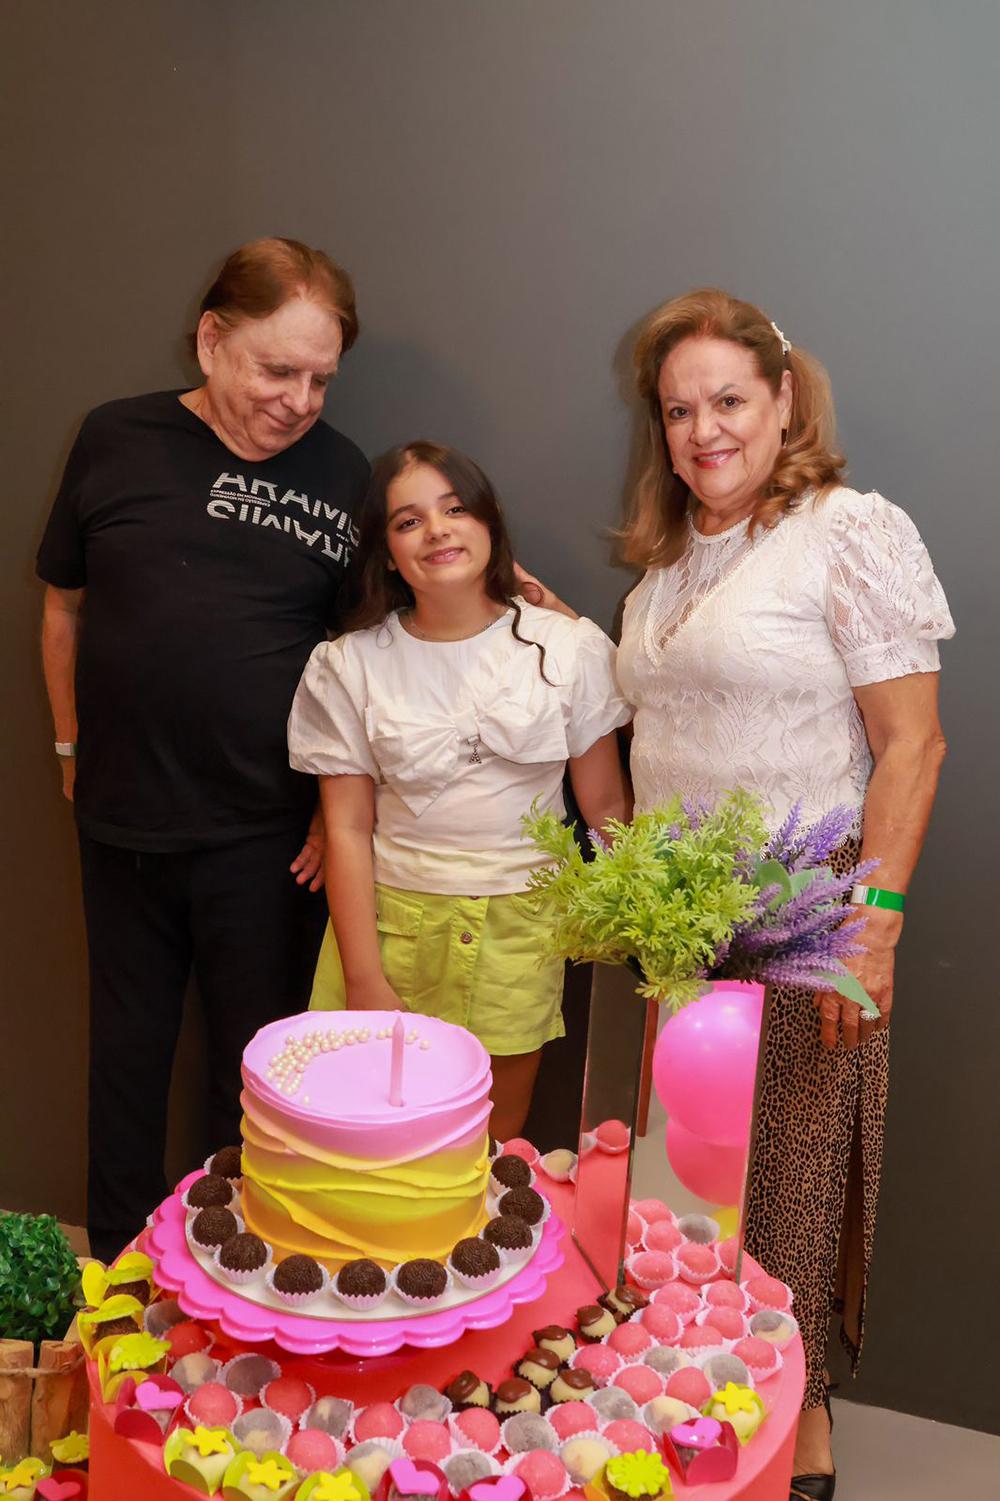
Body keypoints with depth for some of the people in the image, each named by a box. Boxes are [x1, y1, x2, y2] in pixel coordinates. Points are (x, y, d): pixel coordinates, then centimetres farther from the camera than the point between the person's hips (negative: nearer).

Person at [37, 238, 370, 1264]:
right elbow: (64, 604, 10)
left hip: (268, 833, -1)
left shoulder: (341, 474, -2)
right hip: (123, 813, 2)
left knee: (256, 1061, 11)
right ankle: (116, 1263, 39)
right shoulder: (117, 439, 0)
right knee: (128, 1044, 17)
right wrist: (72, 746, 9)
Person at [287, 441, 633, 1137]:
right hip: (392, 923, 0)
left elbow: (607, 806, 3)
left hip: (517, 933, 1)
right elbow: (348, 830, -3)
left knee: (498, 1144, 11)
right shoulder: (351, 666, -1)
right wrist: (364, 982, -7)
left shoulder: (568, 648, -1)